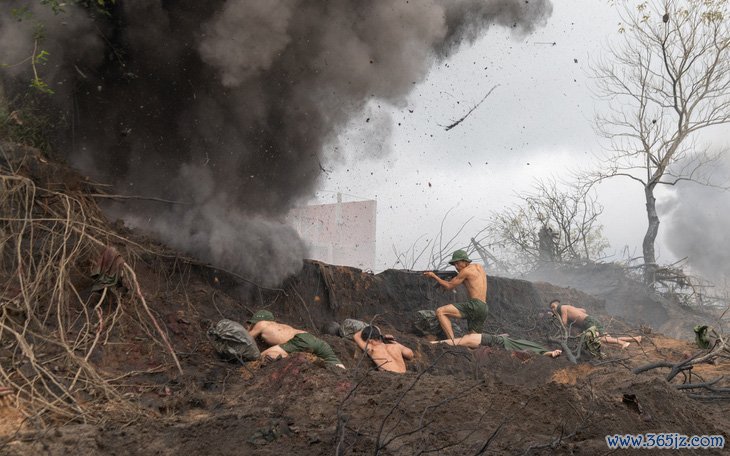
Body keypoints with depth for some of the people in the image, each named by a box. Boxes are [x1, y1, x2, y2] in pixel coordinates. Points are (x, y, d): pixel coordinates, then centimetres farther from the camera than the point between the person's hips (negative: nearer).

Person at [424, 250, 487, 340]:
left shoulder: (465, 271, -3)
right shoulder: (479, 267, 20)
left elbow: (449, 286, 4)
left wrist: (434, 276, 10)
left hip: (475, 305, -9)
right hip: (483, 309, 9)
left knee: (440, 312, -16)